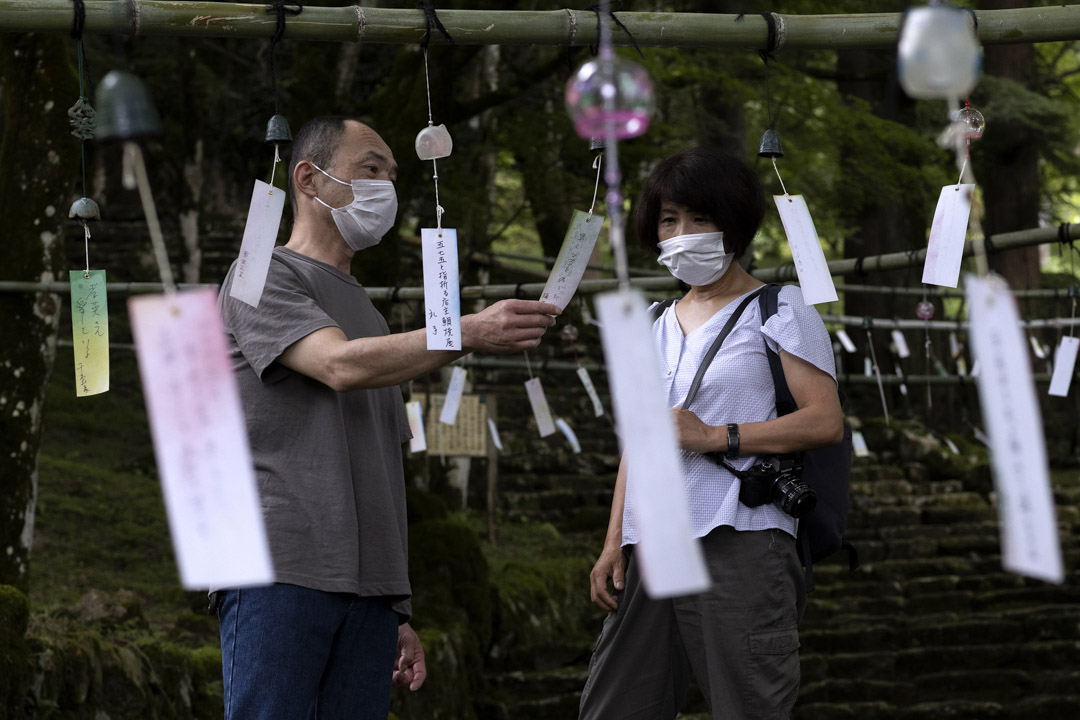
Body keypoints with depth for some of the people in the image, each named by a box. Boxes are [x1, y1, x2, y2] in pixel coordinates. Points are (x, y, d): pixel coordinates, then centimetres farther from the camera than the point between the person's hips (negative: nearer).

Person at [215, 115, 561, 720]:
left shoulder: (368, 313, 26)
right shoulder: (264, 276, 4)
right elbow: (341, 365, -15)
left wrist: (399, 613, 18)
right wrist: (471, 332, -24)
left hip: (369, 592, 7)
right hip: (282, 575, -7)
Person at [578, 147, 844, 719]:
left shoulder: (778, 311, 4)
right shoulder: (655, 327, 23)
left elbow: (825, 422, -7)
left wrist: (714, 437, -12)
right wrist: (614, 542, 12)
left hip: (739, 542, -6)